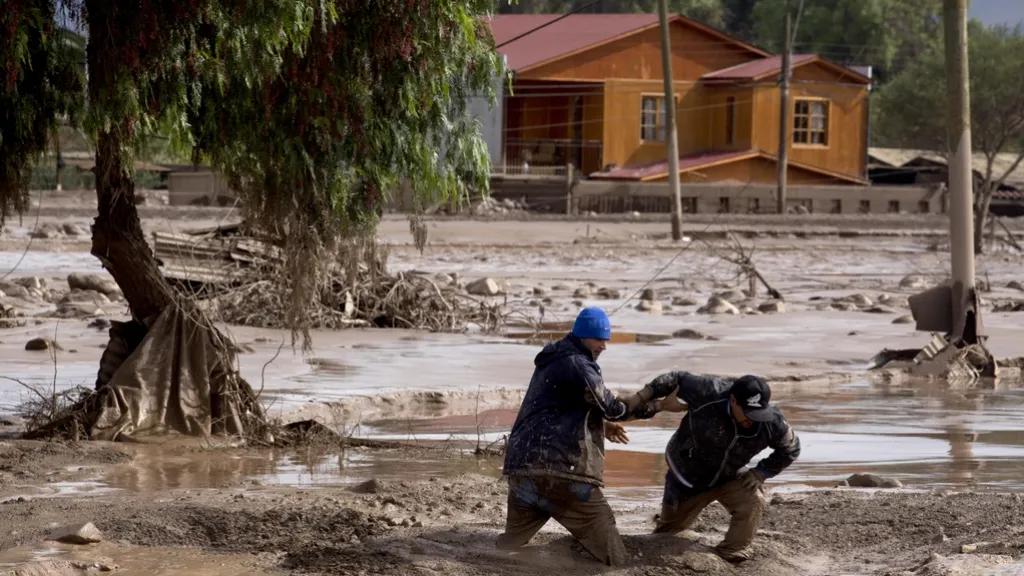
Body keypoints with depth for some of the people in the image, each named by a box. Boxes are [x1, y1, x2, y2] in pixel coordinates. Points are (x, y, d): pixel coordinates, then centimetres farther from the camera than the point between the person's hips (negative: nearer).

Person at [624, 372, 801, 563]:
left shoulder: (773, 422, -27)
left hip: (729, 477, 2)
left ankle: (732, 557, -13)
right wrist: (642, 397, -22)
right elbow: (676, 380, -19)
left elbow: (790, 450, -6)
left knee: (753, 501, -26)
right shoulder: (708, 394, -36)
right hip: (687, 474, -1)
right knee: (671, 525, 17)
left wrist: (762, 472, -17)